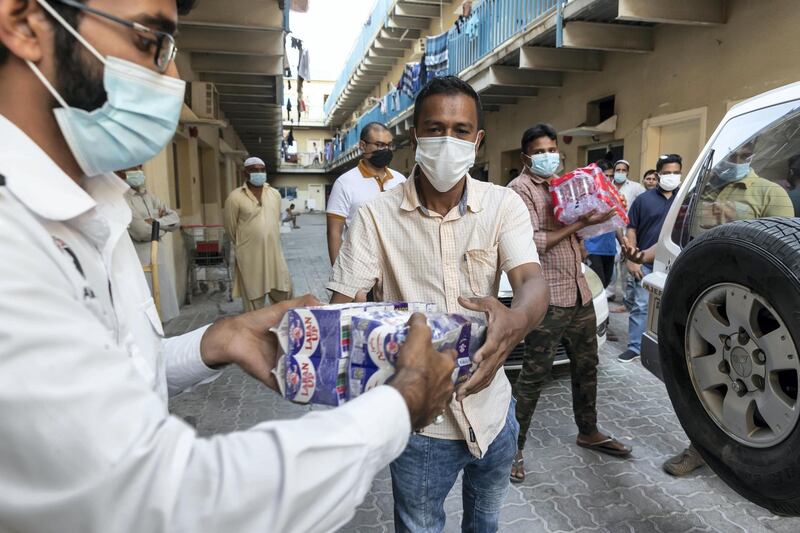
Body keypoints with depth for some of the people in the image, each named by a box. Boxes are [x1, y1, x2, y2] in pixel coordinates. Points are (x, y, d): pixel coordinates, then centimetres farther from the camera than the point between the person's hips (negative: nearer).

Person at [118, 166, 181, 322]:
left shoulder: (149, 197, 13)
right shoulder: (121, 199, -11)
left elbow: (175, 219, 9)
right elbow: (141, 231, -20)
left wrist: (157, 222, -9)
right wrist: (163, 225, -2)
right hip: (138, 259, -7)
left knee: (161, 309, 13)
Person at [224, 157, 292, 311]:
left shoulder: (275, 194, 7)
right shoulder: (235, 197, -8)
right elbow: (230, 228, 0)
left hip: (274, 253, 4)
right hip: (250, 256, -4)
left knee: (283, 291, 11)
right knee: (254, 297, 6)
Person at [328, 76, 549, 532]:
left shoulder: (503, 205, -7)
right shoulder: (377, 215, -11)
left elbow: (533, 282, -20)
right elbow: (343, 306, -11)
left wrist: (514, 321, -43)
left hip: (492, 407, 3)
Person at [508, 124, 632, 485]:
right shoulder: (521, 189, -8)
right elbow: (531, 243, -19)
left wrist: (591, 222, 5)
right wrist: (579, 224, -20)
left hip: (579, 293, 8)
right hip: (547, 298, -8)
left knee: (586, 365, 18)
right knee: (534, 374, -3)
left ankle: (588, 432, 36)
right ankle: (515, 446, 10)